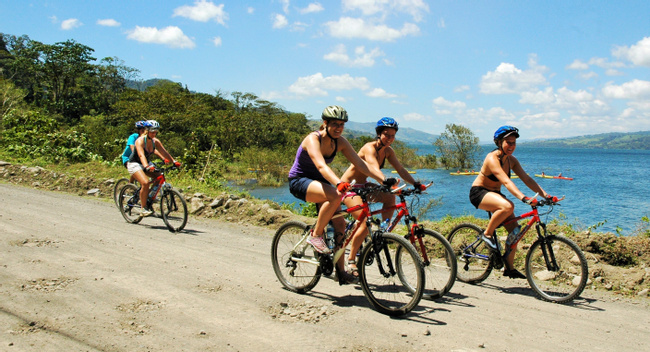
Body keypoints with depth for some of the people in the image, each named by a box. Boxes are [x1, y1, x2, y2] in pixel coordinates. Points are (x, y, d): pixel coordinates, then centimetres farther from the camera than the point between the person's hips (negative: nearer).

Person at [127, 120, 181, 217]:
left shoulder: (155, 141, -4)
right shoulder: (140, 141, -24)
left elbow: (164, 152, -8)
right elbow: (141, 155, -39)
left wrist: (174, 161, -22)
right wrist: (147, 167, -55)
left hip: (146, 163, 7)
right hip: (134, 164, -7)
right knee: (145, 182, -29)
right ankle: (143, 209, -18)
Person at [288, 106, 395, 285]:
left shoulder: (340, 142, -4)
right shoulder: (313, 139, -24)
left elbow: (361, 164, -11)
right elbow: (321, 165, -41)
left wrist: (384, 179, -25)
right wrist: (339, 183, -58)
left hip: (319, 181, 7)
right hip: (299, 181, -7)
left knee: (339, 223, -6)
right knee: (335, 196, -34)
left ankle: (341, 271, 4)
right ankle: (315, 235, -14)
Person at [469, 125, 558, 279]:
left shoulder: (511, 160, 0)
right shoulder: (492, 158, -25)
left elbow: (527, 179, -4)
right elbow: (506, 181, -37)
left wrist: (545, 194, -16)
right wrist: (524, 198, -49)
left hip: (494, 194, 8)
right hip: (478, 193, -8)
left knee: (515, 230, -2)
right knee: (508, 206, -37)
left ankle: (509, 268, 12)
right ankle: (487, 234, -13)